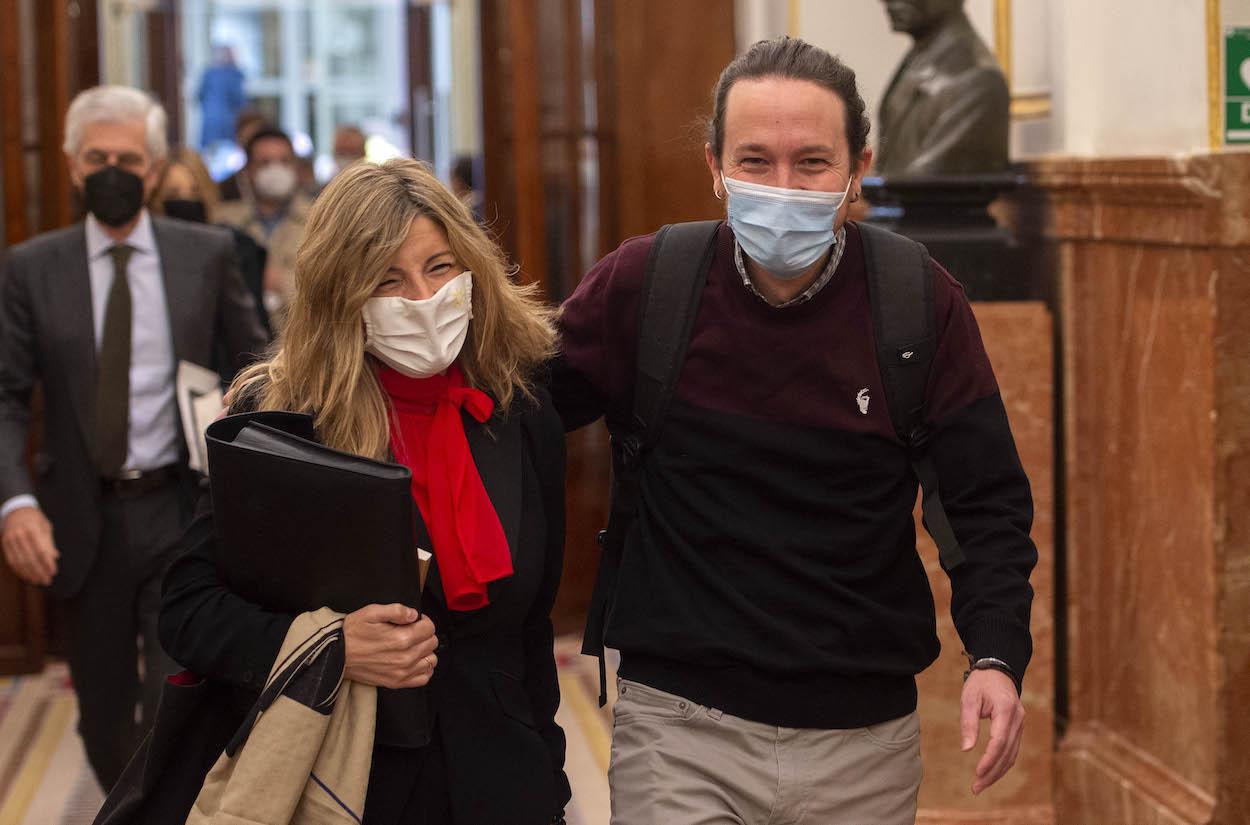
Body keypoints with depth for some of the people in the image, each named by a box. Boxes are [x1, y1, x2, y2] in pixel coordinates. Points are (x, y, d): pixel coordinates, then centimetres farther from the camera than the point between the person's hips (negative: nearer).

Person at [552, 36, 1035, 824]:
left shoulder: (923, 305, -6)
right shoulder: (641, 285, -7)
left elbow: (987, 500, -1)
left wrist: (998, 653, -14)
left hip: (867, 736, 1)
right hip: (680, 727, -1)